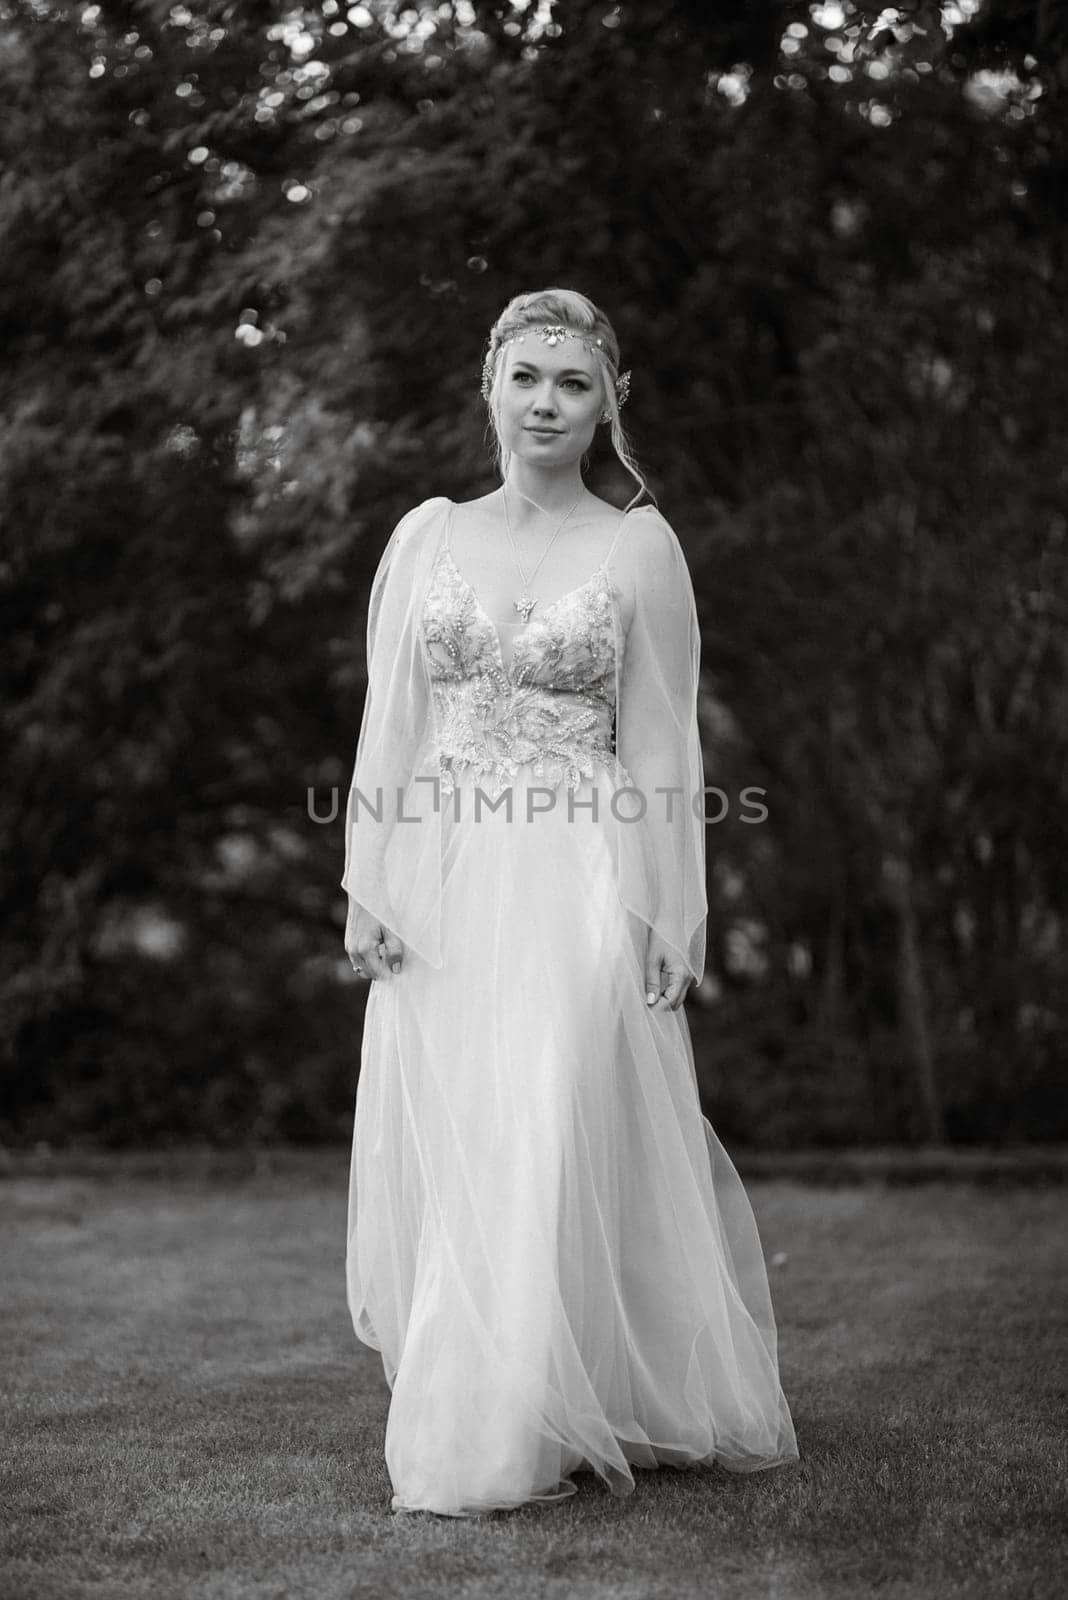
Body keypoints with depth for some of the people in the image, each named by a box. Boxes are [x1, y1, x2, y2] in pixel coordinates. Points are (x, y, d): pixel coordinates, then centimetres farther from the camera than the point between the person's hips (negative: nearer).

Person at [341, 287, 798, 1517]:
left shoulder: (639, 546, 2)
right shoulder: (425, 536, 10)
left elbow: (661, 747, 0)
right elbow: (389, 725, 9)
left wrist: (663, 916, -6)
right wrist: (366, 889, 1)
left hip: (576, 888, -3)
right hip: (443, 886, 3)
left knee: (549, 1153, -9)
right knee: (439, 1162, 5)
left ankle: (514, 1439, -1)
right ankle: (449, 1415, 19)